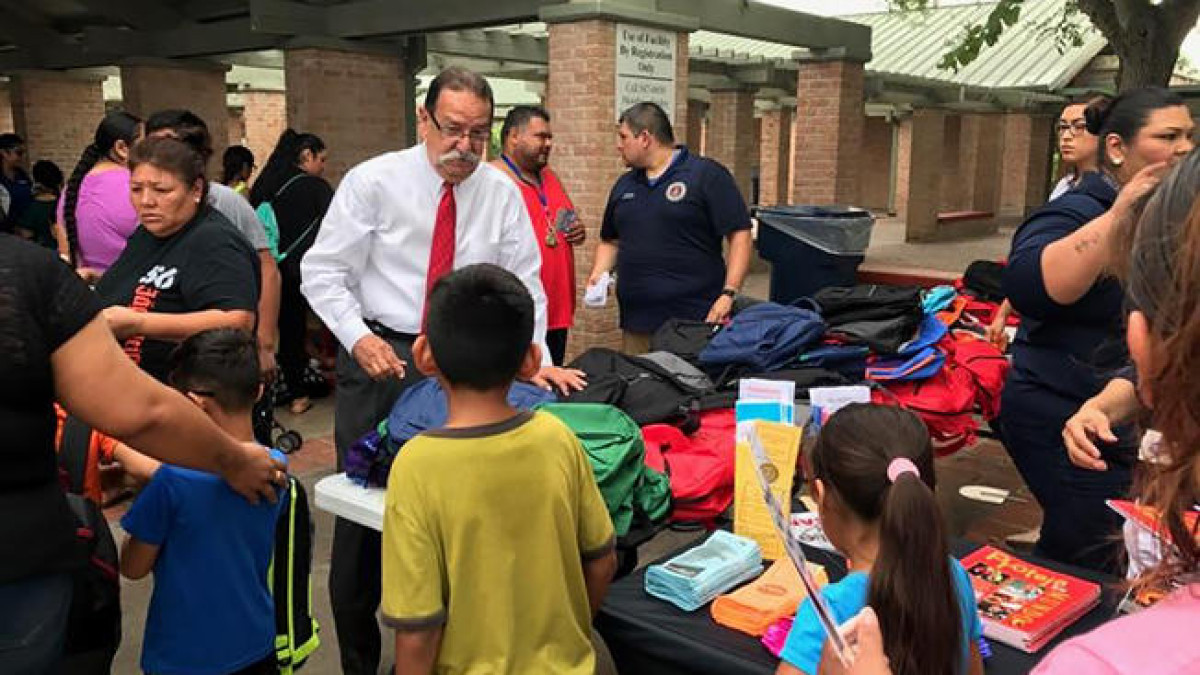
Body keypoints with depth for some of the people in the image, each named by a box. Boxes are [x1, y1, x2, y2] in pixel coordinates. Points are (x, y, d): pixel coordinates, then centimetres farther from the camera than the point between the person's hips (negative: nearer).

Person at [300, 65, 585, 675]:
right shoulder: (374, 181, -6)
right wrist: (359, 337, -18)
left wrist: (535, 358, -6)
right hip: (380, 357, -1)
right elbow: (322, 271, -4)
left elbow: (523, 283, 5)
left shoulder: (501, 192, 2)